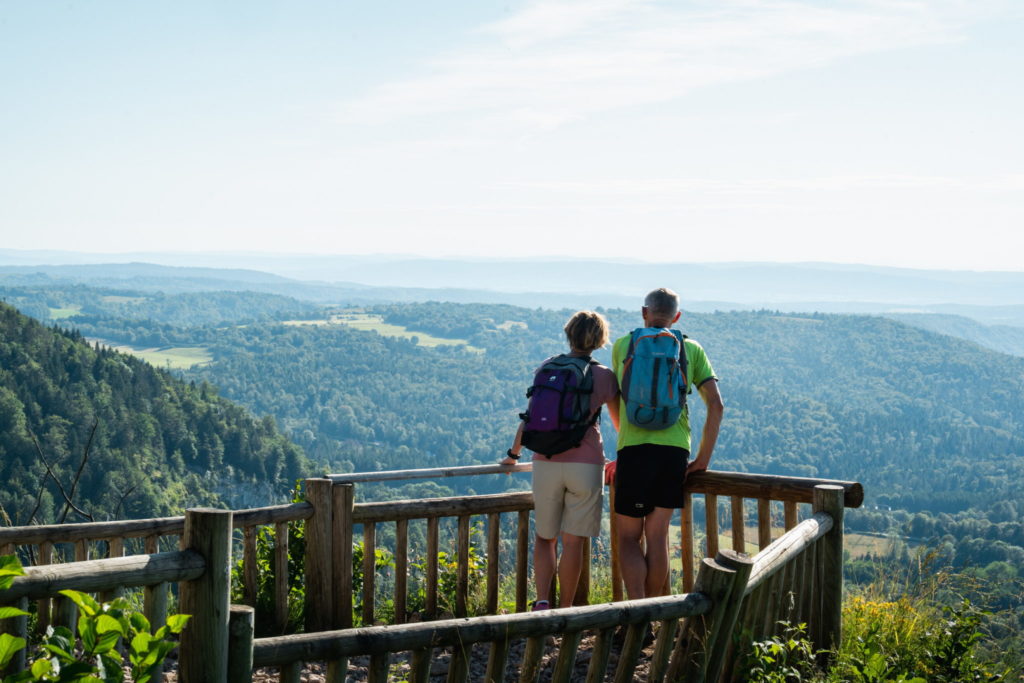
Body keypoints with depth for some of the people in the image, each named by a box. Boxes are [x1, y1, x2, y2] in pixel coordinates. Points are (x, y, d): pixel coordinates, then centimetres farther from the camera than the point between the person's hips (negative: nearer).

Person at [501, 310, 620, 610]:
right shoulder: (604, 376, 1)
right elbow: (620, 423, 14)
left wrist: (514, 453, 23)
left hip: (546, 464, 2)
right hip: (586, 463, -2)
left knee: (544, 538, 14)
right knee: (572, 542, 5)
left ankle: (542, 602, -2)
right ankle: (565, 611, 11)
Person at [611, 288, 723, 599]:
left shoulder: (623, 345, 11)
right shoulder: (691, 349, 11)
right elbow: (716, 405, 4)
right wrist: (703, 459, 9)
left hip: (634, 448, -2)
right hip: (675, 449, 2)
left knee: (628, 538, 4)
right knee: (657, 536, 8)